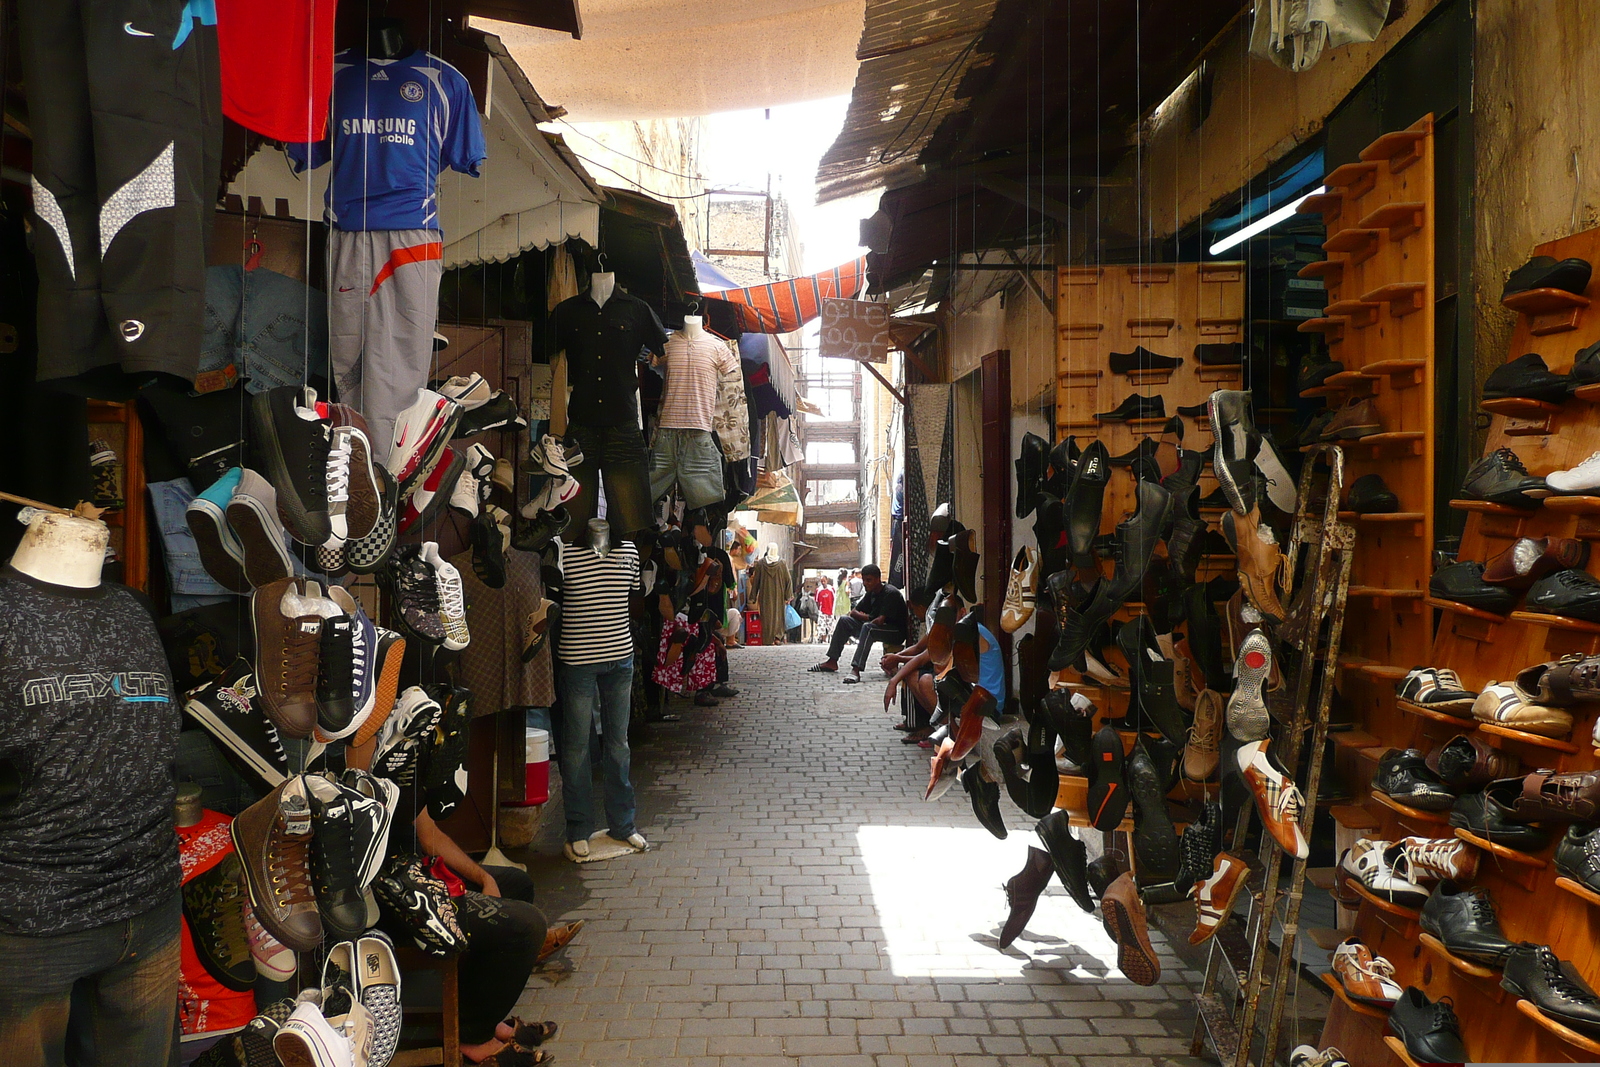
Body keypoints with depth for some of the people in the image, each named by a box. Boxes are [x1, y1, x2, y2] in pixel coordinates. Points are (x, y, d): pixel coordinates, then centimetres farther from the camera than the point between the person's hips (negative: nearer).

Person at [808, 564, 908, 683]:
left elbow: (880, 621, -29)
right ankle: (832, 662, 1)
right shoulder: (871, 592, 7)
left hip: (897, 632, -9)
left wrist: (865, 618, -9)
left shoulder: (890, 593, -20)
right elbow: (853, 612, 10)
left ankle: (856, 669, -47)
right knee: (845, 621, 3)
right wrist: (868, 618, -11)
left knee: (868, 627, -37)